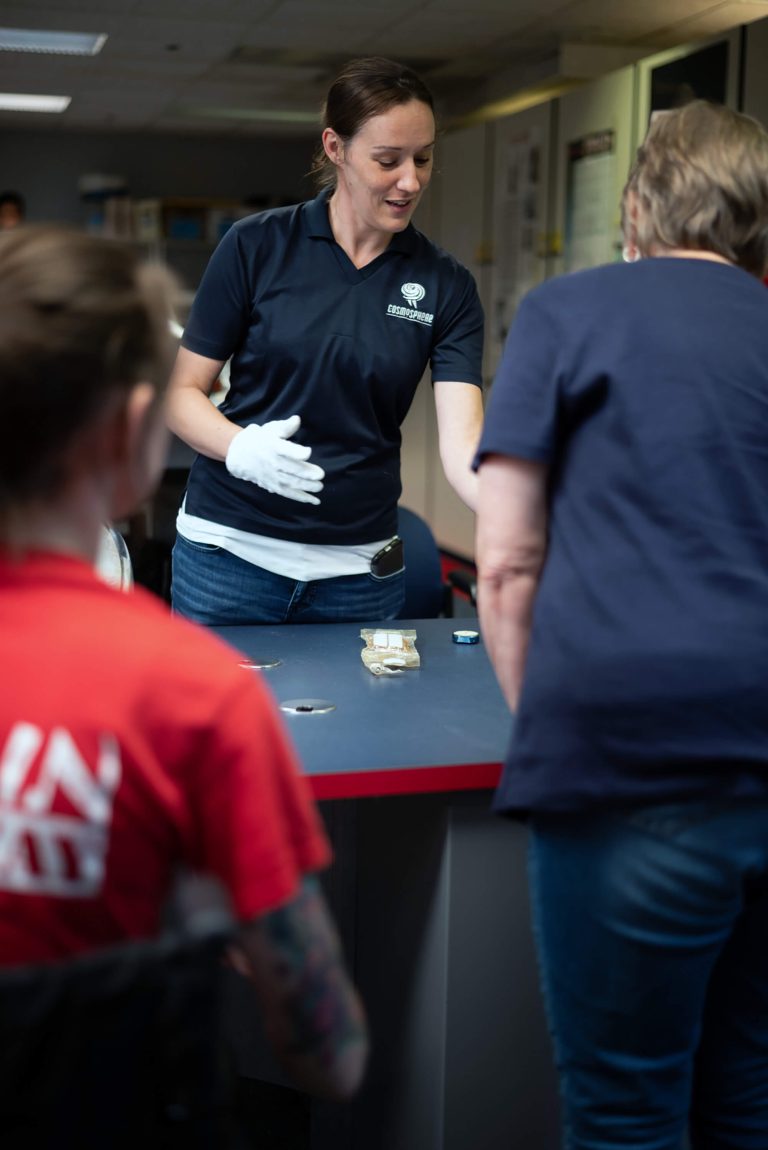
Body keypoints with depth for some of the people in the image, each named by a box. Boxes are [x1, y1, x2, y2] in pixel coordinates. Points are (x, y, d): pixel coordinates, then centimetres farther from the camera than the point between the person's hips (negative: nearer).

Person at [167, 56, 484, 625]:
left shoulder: (445, 286, -2)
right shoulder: (257, 245, -5)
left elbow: (462, 441, -12)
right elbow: (183, 391, -1)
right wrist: (239, 447, -22)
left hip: (359, 573, 1)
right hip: (231, 551, -1)